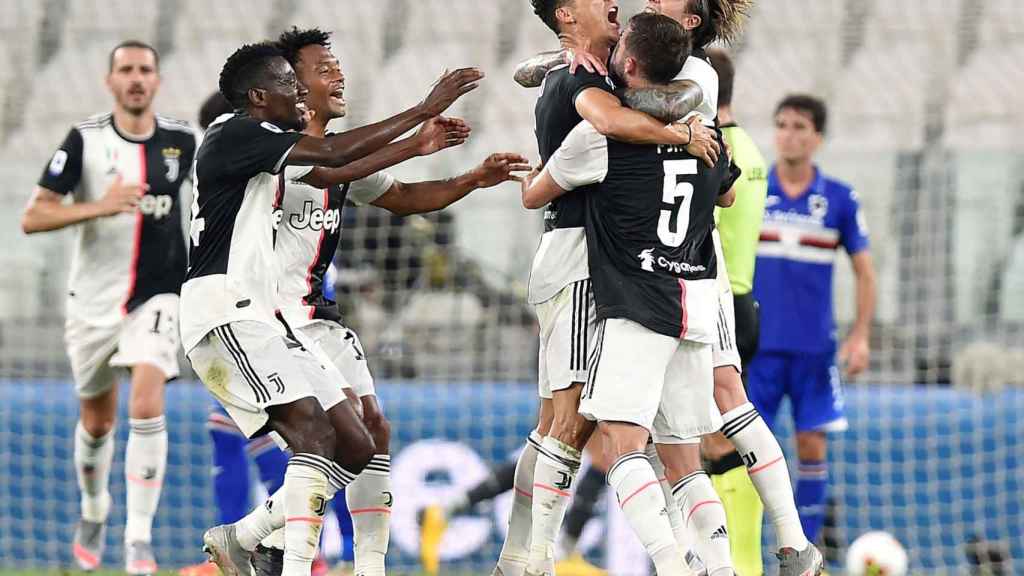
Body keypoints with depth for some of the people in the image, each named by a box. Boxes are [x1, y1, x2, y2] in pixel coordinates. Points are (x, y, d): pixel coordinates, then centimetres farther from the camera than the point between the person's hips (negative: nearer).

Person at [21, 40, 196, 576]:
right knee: (97, 420, 14)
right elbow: (32, 217, -14)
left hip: (156, 296, 0)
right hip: (94, 299, 0)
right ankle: (94, 511, 41)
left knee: (147, 405, -20)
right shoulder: (85, 139, -9)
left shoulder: (180, 140, -2)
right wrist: (98, 207, -26)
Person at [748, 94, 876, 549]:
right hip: (756, 343, 0)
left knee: (811, 447, -1)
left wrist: (860, 335, -3)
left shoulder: (840, 200, 2)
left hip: (815, 349, 0)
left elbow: (864, 272, 7)